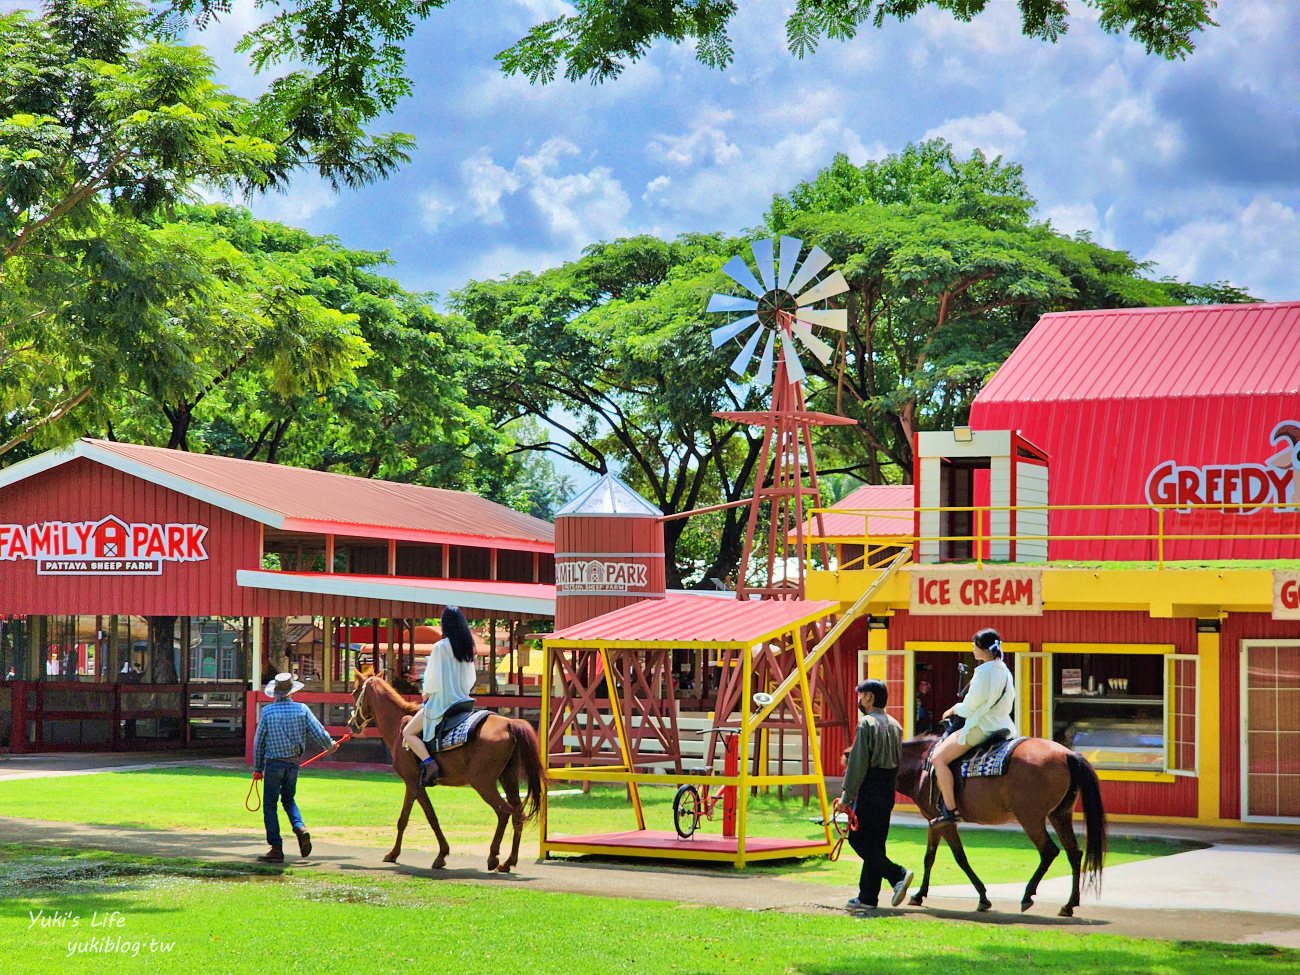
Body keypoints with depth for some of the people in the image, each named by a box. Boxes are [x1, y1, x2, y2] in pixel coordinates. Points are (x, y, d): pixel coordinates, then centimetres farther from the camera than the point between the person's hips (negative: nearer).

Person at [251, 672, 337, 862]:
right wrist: (331, 745, 20)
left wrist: (258, 768, 8)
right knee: (288, 799, 23)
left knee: (270, 805, 5)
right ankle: (300, 828, -2)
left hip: (273, 763, -3)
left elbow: (258, 741, -2)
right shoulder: (302, 709, -4)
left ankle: (276, 848, 2)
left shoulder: (267, 711, -8)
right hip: (294, 763, 3)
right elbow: (319, 733, -2)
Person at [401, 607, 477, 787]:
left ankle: (428, 763, -21)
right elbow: (471, 679, 11)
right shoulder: (467, 647, 6)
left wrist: (426, 694, 5)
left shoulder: (440, 647, -15)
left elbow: (433, 678, -13)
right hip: (463, 700, 7)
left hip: (441, 703, -7)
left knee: (408, 732, -1)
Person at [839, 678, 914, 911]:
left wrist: (847, 796, -13)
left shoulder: (867, 724, -11)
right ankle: (868, 896, 12)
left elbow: (858, 763, -15)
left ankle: (897, 874, -19)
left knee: (859, 839, -4)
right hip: (888, 791, 8)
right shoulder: (895, 725, 14)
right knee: (874, 843, 11)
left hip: (869, 790, -8)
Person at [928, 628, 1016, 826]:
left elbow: (969, 707, -17)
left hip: (982, 727, -10)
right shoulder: (1003, 670, 11)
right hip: (1002, 725, 10)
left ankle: (950, 809, -16)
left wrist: (954, 709, 5)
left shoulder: (984, 671, -18)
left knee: (938, 758, -11)